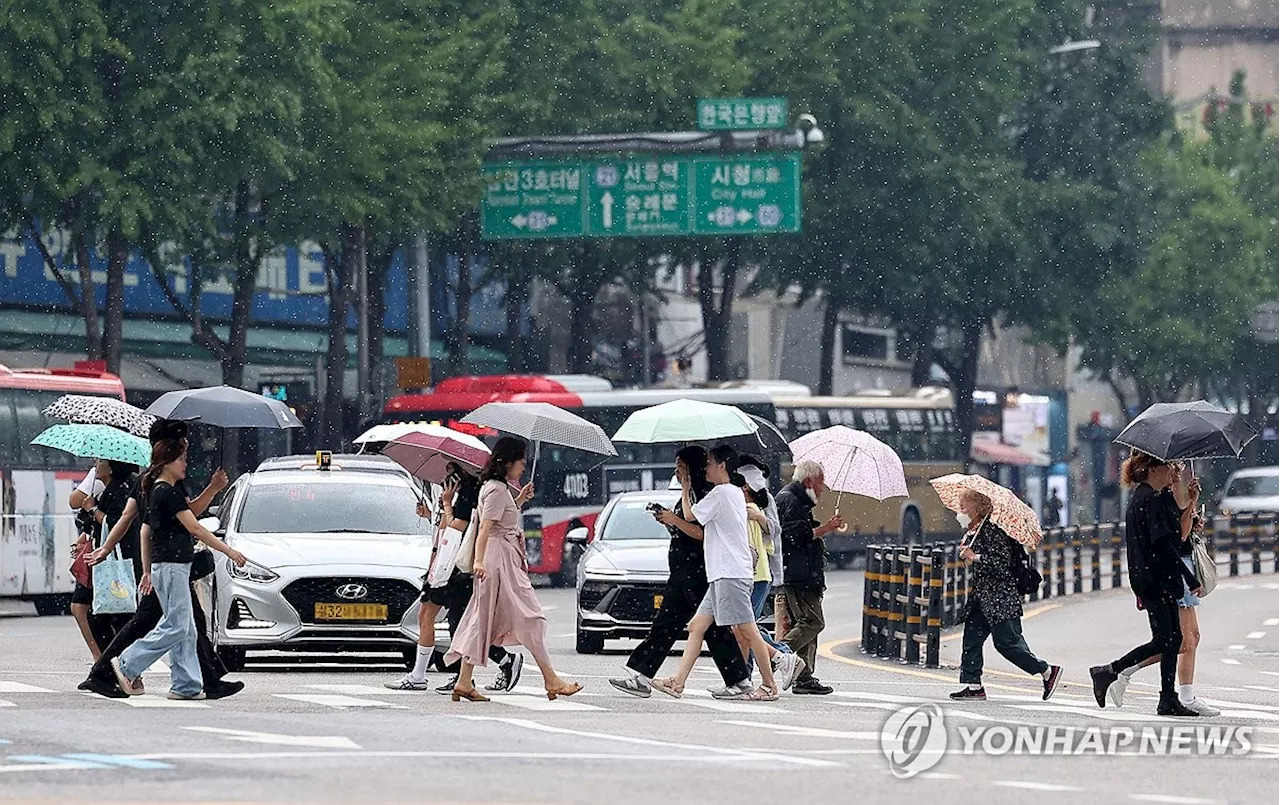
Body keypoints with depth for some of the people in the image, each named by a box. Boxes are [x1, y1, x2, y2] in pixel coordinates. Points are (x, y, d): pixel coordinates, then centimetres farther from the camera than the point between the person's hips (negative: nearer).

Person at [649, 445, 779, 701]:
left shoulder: (720, 493, -11)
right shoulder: (736, 493, 19)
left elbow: (690, 516, -4)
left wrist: (685, 489, 9)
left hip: (731, 572, -10)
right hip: (722, 574, 10)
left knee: (747, 631, -8)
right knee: (696, 627, 7)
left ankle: (770, 685, -5)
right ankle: (678, 682, 4)